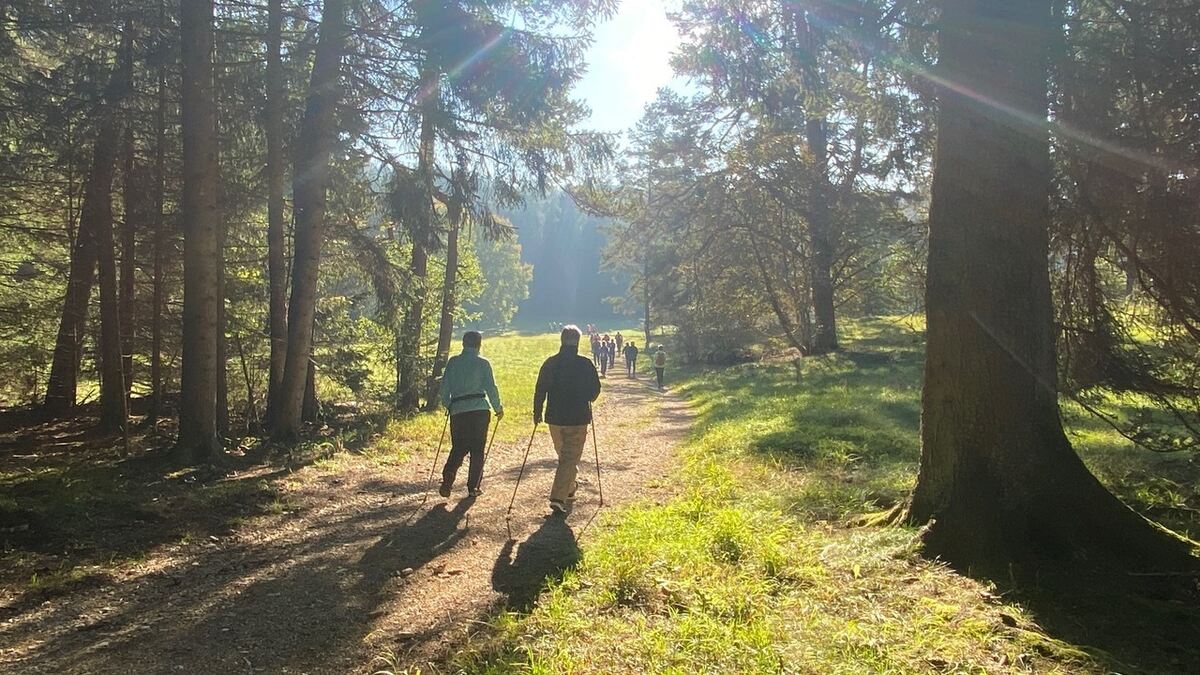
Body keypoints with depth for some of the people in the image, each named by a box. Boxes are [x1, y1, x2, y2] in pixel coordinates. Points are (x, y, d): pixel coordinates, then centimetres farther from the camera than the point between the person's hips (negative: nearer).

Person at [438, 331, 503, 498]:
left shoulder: (453, 362, 6)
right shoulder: (483, 363, -1)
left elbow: (444, 387, 5)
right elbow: (491, 388, -2)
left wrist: (448, 406, 19)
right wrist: (498, 408, 9)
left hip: (458, 410, 2)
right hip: (480, 410, -2)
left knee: (458, 448, 11)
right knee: (477, 450, 8)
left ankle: (447, 482, -7)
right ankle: (473, 487, 9)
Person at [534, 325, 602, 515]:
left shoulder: (550, 363, -1)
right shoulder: (585, 364, -9)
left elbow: (540, 390, 0)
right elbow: (595, 390, -1)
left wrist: (537, 412, 12)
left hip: (555, 418, 4)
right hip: (578, 419, -4)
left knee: (564, 455, 23)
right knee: (570, 458, 0)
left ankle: (569, 488, 39)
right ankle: (558, 498, -10)